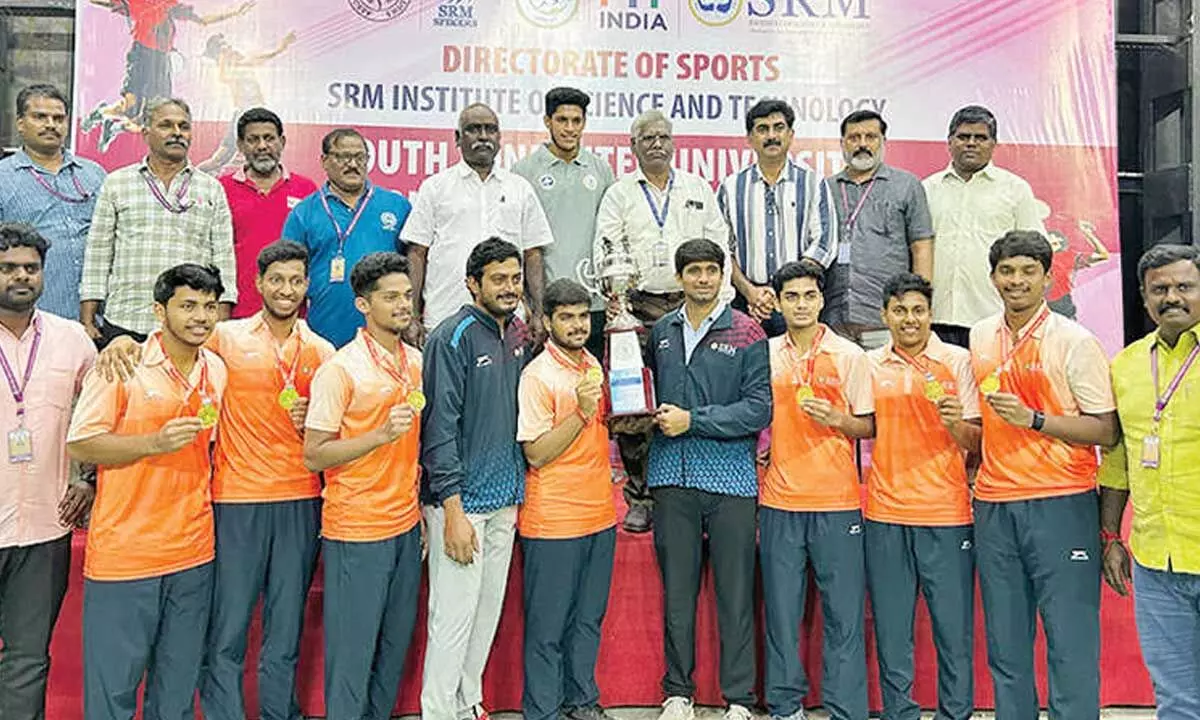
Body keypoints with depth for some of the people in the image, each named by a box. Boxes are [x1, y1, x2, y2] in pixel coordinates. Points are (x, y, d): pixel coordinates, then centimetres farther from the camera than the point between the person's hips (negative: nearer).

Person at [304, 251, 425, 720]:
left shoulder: (416, 361, 8)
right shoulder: (340, 369, -12)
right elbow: (313, 456, -13)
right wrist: (381, 435, -23)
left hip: (405, 526, 6)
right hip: (356, 530, -6)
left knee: (395, 645, 15)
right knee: (353, 650, 4)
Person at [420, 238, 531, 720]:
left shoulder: (518, 337, 10)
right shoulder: (453, 338, -12)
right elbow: (440, 426, -16)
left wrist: (518, 492, 12)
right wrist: (453, 510, -19)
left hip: (505, 499, 7)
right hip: (461, 500, -7)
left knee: (488, 612, 16)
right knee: (453, 618, -1)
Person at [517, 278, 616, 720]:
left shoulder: (594, 365, 10)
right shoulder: (537, 376, -13)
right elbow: (535, 454, -16)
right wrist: (581, 413, -24)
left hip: (599, 513, 7)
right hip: (553, 521, -7)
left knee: (588, 618, 17)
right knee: (548, 624, 5)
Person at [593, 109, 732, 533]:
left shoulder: (699, 189, 17)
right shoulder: (619, 194, 12)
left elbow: (719, 246, 13)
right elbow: (605, 249, 1)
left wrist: (721, 298, 3)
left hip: (692, 305, 1)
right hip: (638, 307, -1)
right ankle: (640, 497, 7)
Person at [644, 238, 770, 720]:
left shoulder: (746, 333, 0)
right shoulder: (661, 332, 11)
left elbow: (759, 408, -8)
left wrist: (693, 420, -12)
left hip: (730, 479, -3)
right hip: (673, 477, 3)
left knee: (735, 593, 3)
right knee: (676, 590, 10)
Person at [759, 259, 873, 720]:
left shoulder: (850, 356, 2)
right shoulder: (765, 355, 7)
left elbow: (868, 426, 5)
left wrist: (836, 418, -13)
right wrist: (758, 451, 1)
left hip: (836, 501, -1)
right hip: (779, 501, 2)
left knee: (844, 612, 1)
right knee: (781, 610, 8)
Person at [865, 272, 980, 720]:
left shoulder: (958, 361, 2)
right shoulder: (870, 365, 8)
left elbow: (977, 444, 2)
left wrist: (955, 423, -17)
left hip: (945, 514, -2)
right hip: (885, 514, 2)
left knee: (954, 627, 3)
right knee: (891, 628, 8)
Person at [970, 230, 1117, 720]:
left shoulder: (1075, 342, -5)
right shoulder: (981, 337, 10)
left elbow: (1106, 431, -8)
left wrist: (1033, 419, -18)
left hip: (1060, 502, -5)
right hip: (993, 505, 5)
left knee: (1070, 638, -1)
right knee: (1005, 642, 12)